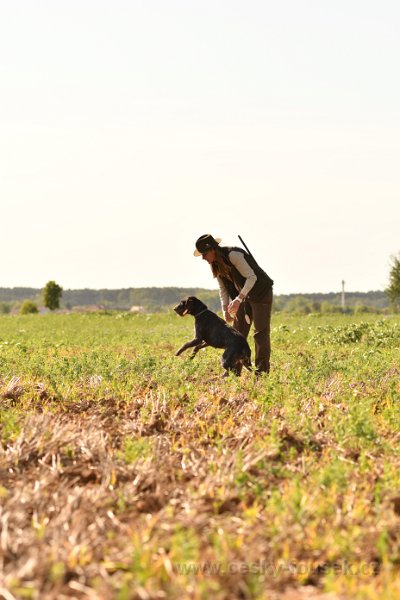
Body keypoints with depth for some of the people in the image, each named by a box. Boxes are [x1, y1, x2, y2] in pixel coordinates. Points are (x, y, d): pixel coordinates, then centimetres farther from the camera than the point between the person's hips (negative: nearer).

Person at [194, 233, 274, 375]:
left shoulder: (233, 255, -26)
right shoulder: (216, 264, 0)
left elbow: (252, 277, -28)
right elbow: (223, 288, 6)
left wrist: (238, 299, -34)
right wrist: (225, 309, -5)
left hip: (261, 292, -8)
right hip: (244, 295, 8)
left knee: (261, 331, -10)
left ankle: (262, 370, -10)